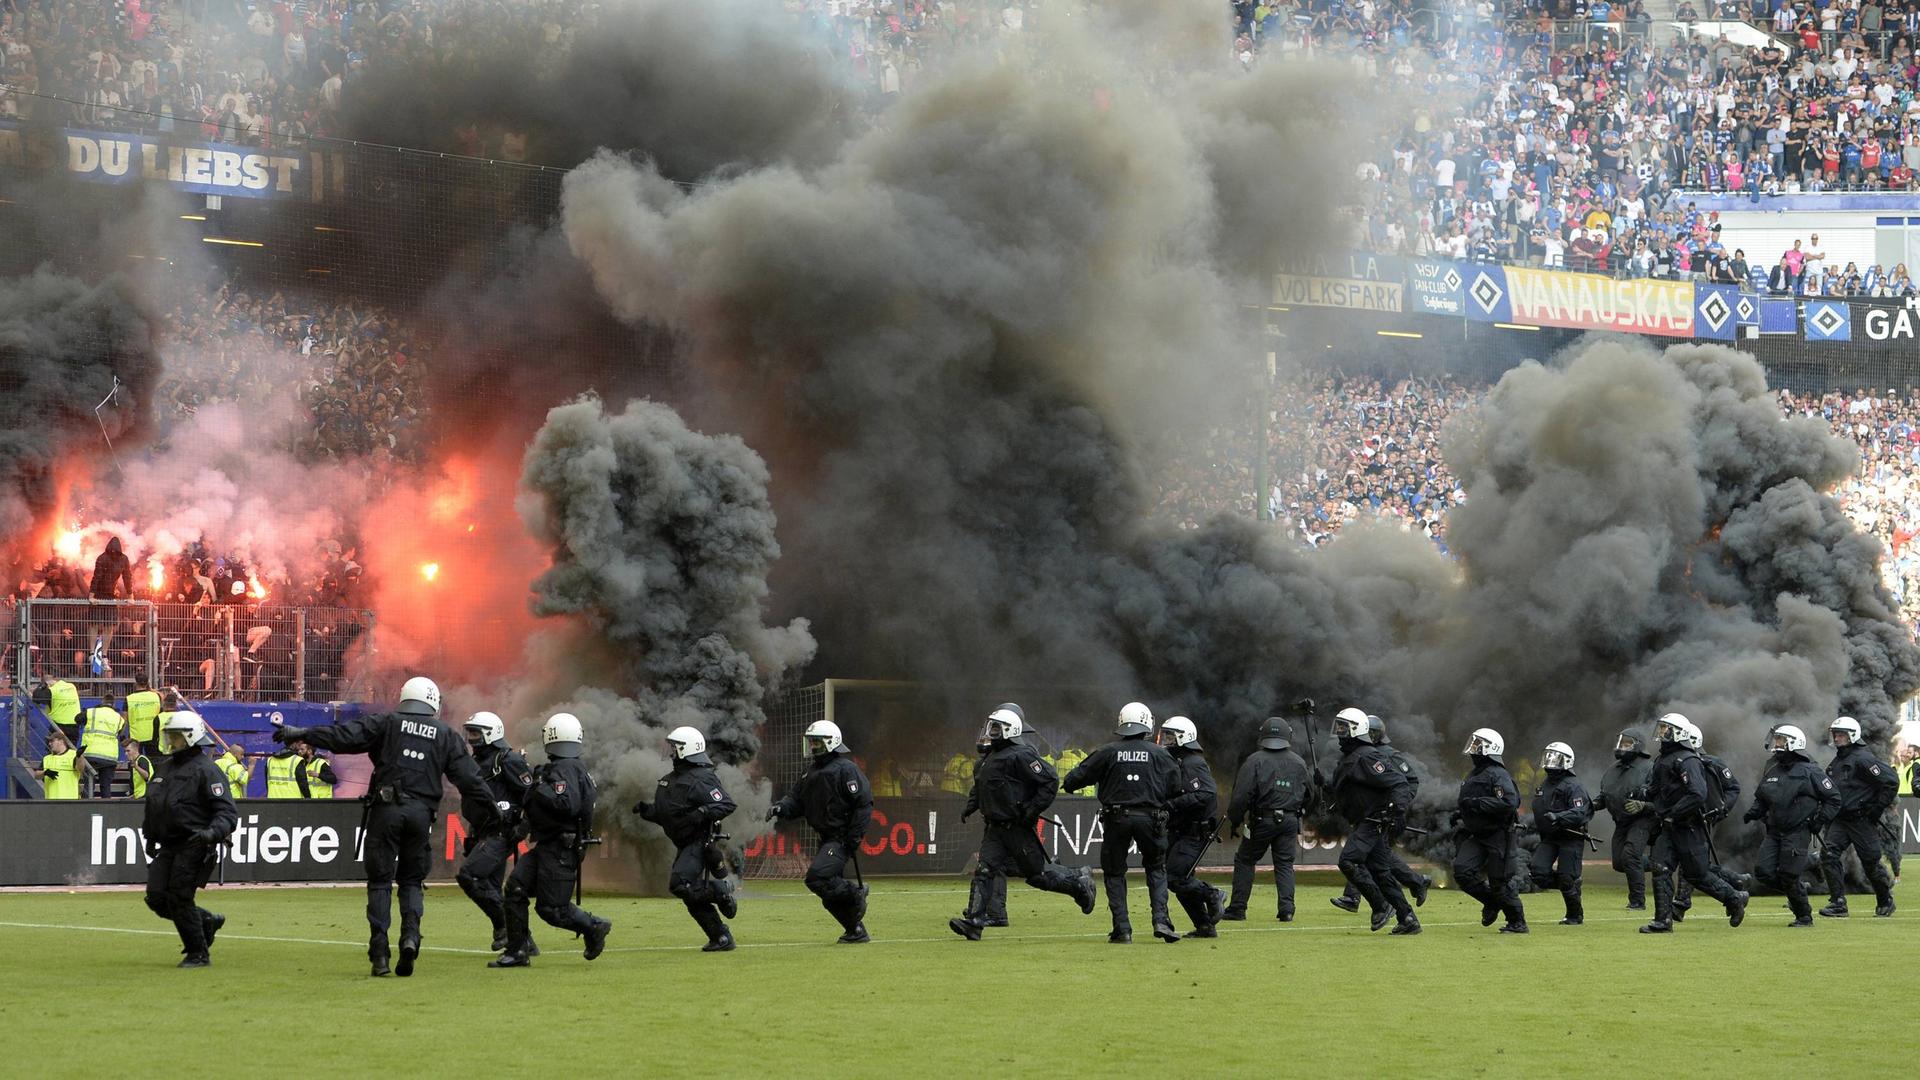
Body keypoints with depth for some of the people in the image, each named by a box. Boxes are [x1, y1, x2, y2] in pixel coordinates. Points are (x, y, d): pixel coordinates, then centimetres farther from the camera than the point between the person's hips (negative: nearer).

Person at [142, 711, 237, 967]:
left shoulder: (205, 769, -10)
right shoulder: (165, 768, 16)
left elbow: (228, 811, -15)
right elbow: (152, 806, 28)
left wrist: (212, 832, -31)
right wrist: (150, 837, 25)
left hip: (194, 846, -8)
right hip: (167, 846, 8)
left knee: (179, 898, -10)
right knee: (156, 898, 1)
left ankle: (198, 954, 5)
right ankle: (206, 921, 22)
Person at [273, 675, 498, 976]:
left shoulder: (386, 723, 6)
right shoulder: (446, 735, 13)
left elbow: (344, 736, -5)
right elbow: (469, 777, 11)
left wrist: (302, 734, -1)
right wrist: (491, 811, 19)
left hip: (387, 808, -2)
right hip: (422, 812, 2)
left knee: (380, 880, 4)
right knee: (412, 880, 15)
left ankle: (379, 953, -5)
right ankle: (410, 935, -10)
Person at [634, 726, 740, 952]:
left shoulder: (701, 779, -14)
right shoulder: (671, 780, 15)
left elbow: (727, 804, -19)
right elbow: (664, 814, 21)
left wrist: (703, 813, -31)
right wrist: (646, 810, 5)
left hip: (699, 842, -9)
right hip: (685, 846, 9)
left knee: (680, 885, -24)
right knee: (693, 899, 7)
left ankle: (720, 889, -5)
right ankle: (721, 938, 13)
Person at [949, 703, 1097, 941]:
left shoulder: (1021, 755, -16)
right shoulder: (991, 755, 12)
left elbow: (1050, 781, -18)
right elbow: (980, 786, 28)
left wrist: (1033, 810, -19)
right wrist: (971, 805, 13)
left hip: (1019, 827, -8)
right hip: (996, 827, 8)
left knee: (1037, 873, 4)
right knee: (984, 871, -5)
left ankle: (1079, 882, 27)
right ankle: (973, 921, -8)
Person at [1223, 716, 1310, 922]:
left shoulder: (1255, 761, -7)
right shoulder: (1298, 763, 8)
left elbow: (1242, 795, -12)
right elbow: (1309, 795, 18)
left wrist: (1234, 822, -1)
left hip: (1262, 820, -3)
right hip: (1290, 819, 3)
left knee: (1244, 860, 9)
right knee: (1285, 864, 8)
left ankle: (1237, 909, 7)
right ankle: (1287, 909, -5)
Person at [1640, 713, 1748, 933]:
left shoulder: (1687, 761, -16)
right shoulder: (1662, 760, 13)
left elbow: (1697, 795, -25)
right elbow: (1656, 791, 26)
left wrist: (1673, 814, -21)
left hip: (1688, 827, -8)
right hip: (1668, 828, 8)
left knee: (1699, 874, 1)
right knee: (1660, 869, -3)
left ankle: (1735, 899, 21)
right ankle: (1663, 921, -3)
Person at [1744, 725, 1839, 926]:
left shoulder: (1809, 772, -6)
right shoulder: (1771, 771, 12)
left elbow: (1833, 799, -1)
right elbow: (1761, 799, 22)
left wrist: (1819, 821, -11)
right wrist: (1752, 813, 2)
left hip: (1798, 832, -6)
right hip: (1774, 831, 6)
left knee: (1789, 876, -9)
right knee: (1763, 872, -5)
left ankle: (1804, 916, 8)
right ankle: (1799, 886, 19)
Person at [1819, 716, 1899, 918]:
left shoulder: (1863, 759, -13)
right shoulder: (1835, 762, 13)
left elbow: (1891, 781, -15)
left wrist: (1878, 809, -12)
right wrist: (1829, 814, 15)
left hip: (1862, 820, -7)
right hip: (1839, 821, 7)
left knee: (1871, 862, 3)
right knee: (1828, 854, -11)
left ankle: (1885, 901, 26)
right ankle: (1838, 903, -9)